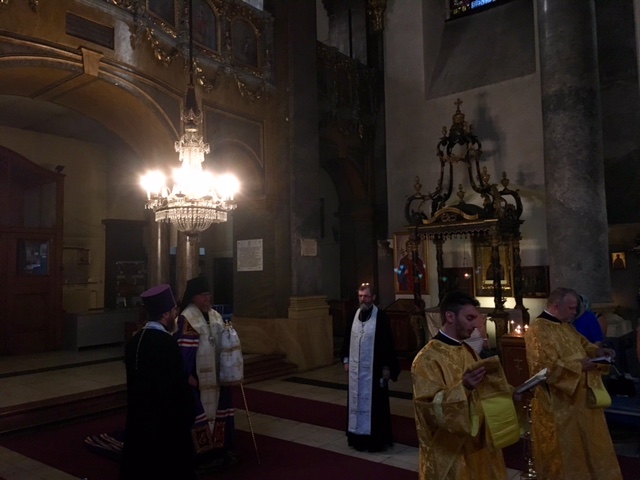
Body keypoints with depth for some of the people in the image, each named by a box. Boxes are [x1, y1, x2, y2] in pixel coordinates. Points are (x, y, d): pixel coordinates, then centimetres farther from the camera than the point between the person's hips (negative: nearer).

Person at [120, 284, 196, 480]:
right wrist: (187, 415, -8)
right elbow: (177, 385, -20)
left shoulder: (135, 340, 2)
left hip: (139, 416, 8)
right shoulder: (166, 343, -23)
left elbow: (136, 377, 12)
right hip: (165, 422, -8)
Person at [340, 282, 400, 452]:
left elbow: (388, 343, -10)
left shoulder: (381, 317, -10)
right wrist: (346, 360, 9)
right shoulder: (354, 316, 6)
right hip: (356, 369, 5)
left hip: (374, 368, -5)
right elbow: (347, 339, 13)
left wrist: (386, 366, -11)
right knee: (356, 401, 12)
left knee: (374, 402, 2)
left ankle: (377, 439, 13)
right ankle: (358, 437, 25)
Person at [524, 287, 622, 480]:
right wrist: (578, 366, -22)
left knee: (587, 443, 20)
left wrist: (597, 351, 3)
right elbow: (546, 367, -28)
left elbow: (581, 343, 24)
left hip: (580, 397, 10)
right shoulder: (538, 329, -21)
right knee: (565, 451, 5)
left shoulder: (566, 326, 9)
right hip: (558, 404, -9)